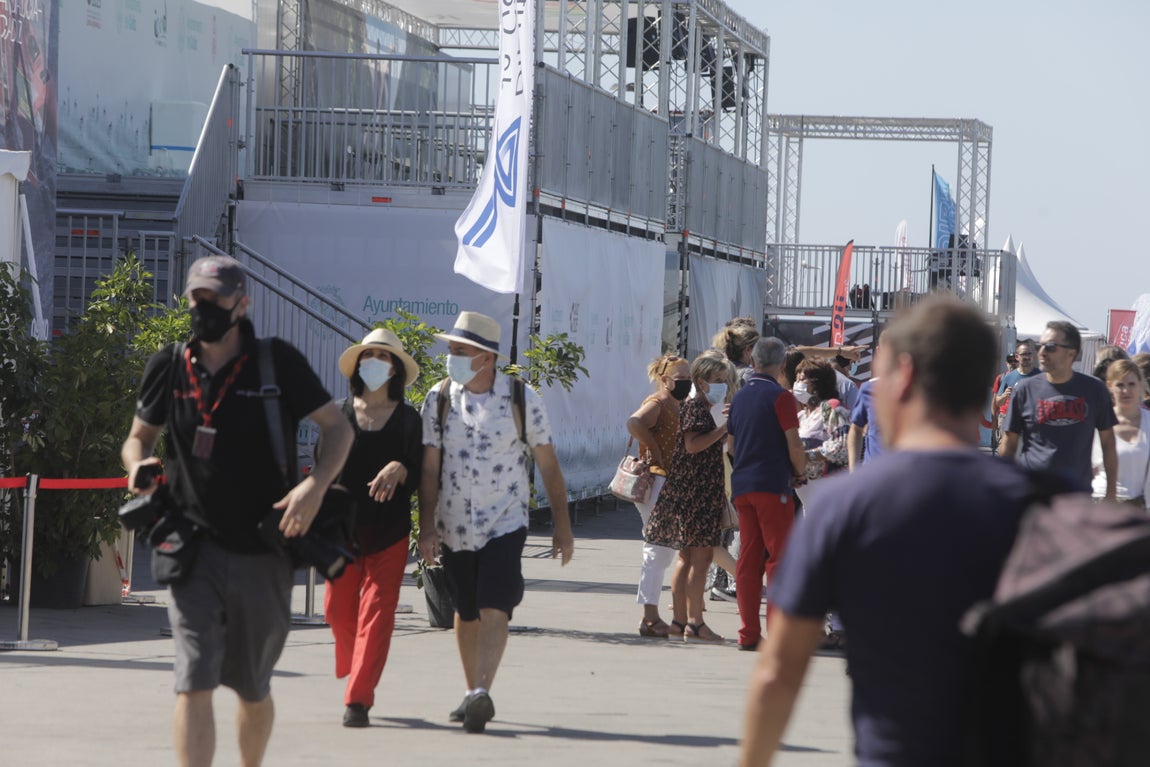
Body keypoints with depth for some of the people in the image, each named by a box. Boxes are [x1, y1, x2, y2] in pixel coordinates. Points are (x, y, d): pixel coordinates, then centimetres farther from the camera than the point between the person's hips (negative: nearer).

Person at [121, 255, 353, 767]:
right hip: (195, 548, 0)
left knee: (253, 691, 15)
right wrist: (138, 465, -7)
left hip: (263, 554, 0)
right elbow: (138, 437, 18)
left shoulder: (277, 362, -4)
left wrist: (316, 484, -16)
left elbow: (338, 427, 2)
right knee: (193, 684, -15)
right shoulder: (168, 368, 4)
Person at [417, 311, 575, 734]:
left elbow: (548, 465, 3)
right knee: (466, 614, 11)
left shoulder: (521, 398, -2)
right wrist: (426, 527, -6)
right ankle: (471, 693, 23)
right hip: (454, 525, 3)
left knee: (494, 609, -17)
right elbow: (430, 468, 1)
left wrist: (562, 525, 3)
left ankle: (482, 694, -26)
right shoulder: (439, 398, 2)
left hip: (505, 522, -3)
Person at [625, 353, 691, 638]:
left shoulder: (678, 406, 18)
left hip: (673, 483, 10)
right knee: (657, 551, -8)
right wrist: (655, 451, -22)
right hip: (658, 482, -10)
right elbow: (634, 422, -31)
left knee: (664, 552, 11)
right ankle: (650, 618, -6)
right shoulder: (657, 403, -11)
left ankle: (651, 617, 16)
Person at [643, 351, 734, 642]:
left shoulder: (706, 409, 20)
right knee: (700, 556, -11)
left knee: (687, 557, 10)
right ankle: (695, 622, -12)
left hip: (704, 491, 11)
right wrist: (725, 428, -20)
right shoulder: (694, 407, -10)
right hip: (695, 490, -11)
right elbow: (693, 444, -22)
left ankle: (680, 619, 12)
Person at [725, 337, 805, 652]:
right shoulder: (780, 397, -9)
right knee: (779, 557, -4)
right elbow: (794, 445, -11)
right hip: (773, 484, -7)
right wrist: (800, 472, 6)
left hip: (741, 485, 7)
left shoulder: (740, 397, 13)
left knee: (749, 558, 7)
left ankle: (748, 633, 5)